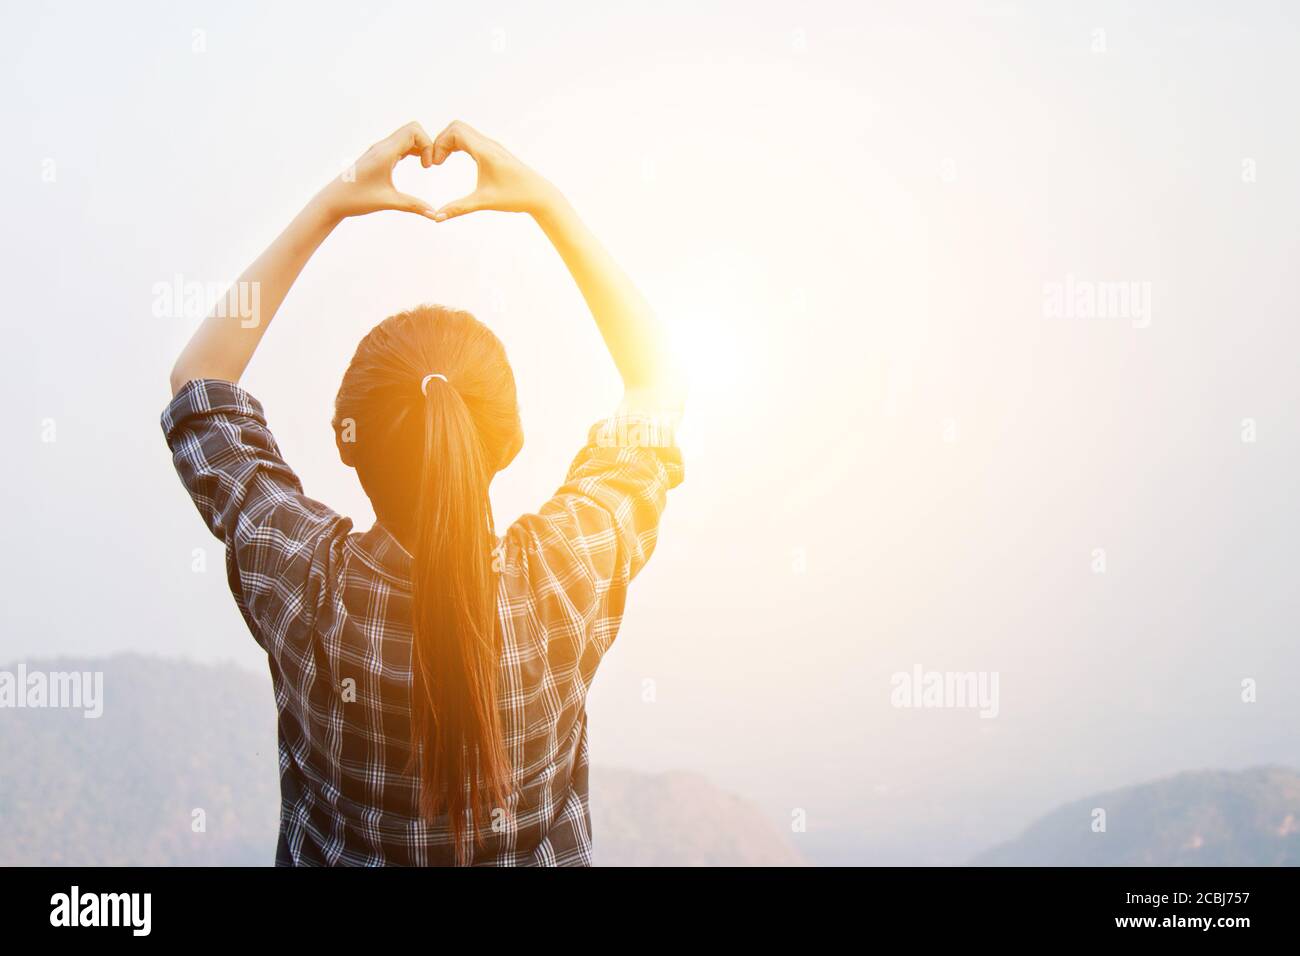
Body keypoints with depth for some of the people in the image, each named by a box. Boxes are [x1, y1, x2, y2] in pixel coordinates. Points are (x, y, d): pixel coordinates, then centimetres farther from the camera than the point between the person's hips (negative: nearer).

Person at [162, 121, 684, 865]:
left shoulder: (304, 583, -28)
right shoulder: (570, 577, -27)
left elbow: (199, 382, -12)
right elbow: (661, 382, -11)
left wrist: (326, 208, -16)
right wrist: (548, 204, -14)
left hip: (338, 852, 0)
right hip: (542, 853, 0)